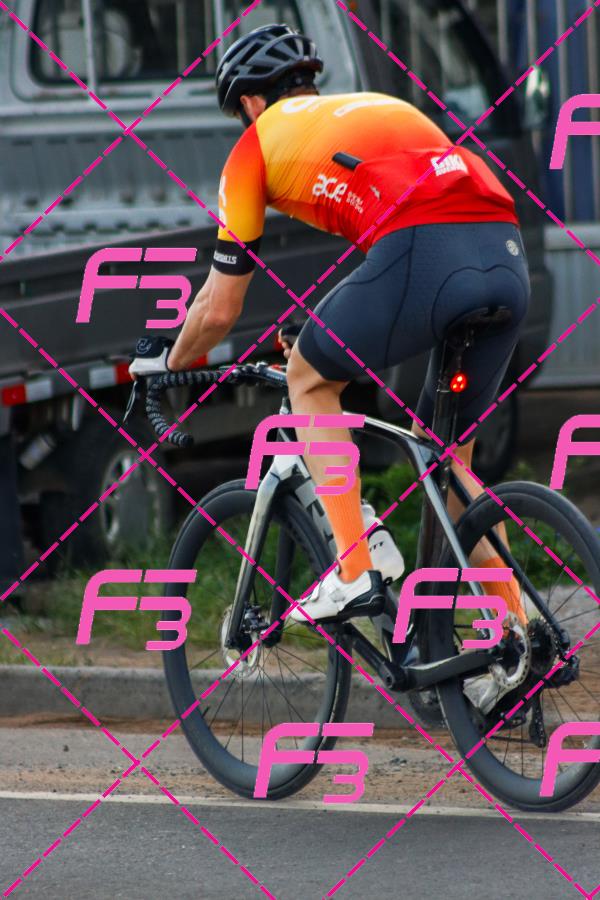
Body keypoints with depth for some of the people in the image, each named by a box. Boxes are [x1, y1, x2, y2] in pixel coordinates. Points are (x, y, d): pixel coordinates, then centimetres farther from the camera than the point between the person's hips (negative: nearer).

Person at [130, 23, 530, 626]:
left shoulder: (260, 142, 19)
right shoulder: (383, 107, 37)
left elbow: (219, 309, 24)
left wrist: (165, 366, 44)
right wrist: (347, 345, 61)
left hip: (423, 256, -6)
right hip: (508, 258, 6)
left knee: (309, 377, 21)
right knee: (446, 459, 22)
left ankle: (353, 573, 9)